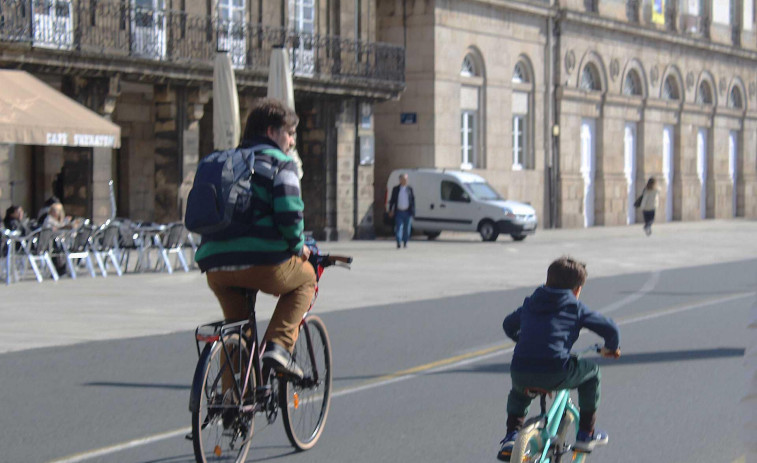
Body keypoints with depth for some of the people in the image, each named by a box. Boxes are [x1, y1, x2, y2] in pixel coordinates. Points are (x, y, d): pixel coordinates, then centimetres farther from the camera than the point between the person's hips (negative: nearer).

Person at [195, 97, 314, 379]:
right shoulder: (279, 163, 3)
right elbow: (289, 213, -11)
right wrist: (298, 245, 6)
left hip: (215, 265, 6)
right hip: (263, 262, -6)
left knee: (236, 328, 30)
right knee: (305, 278, 24)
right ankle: (278, 344, 4)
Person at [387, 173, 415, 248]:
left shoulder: (410, 189, 6)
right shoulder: (396, 189, 5)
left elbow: (413, 200, 7)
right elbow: (392, 200, 7)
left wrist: (413, 211, 0)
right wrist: (391, 210, -1)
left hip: (407, 212, 1)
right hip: (399, 212, -1)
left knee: (407, 228, 5)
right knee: (398, 227, -8)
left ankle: (405, 242, 18)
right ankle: (398, 243, -12)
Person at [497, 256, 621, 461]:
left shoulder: (529, 304, 24)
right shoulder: (575, 308, 11)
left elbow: (508, 324, 41)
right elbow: (609, 328, 8)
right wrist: (611, 347, 30)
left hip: (520, 373, 4)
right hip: (556, 375, -4)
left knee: (518, 391, 40)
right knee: (591, 371, 26)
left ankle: (511, 436, 22)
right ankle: (586, 434, 28)